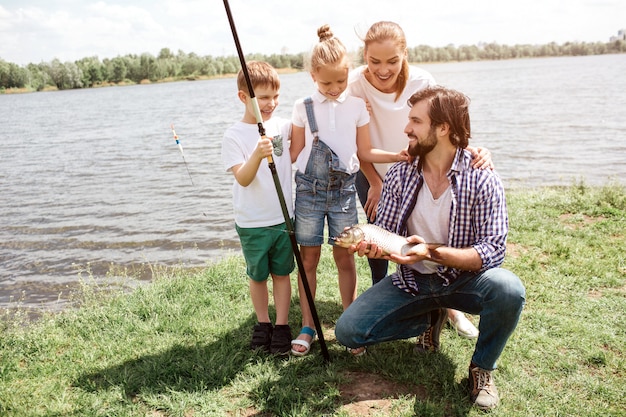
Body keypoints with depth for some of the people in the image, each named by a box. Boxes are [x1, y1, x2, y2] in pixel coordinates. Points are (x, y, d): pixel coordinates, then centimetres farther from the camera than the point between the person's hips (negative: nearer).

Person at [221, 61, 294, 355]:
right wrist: (257, 154, -36)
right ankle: (262, 323, 31)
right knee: (257, 275, 12)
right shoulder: (234, 136, -10)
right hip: (252, 223, -2)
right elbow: (242, 179, -19)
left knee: (282, 272, 10)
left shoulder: (282, 126, 1)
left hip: (283, 217, 3)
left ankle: (282, 325, 22)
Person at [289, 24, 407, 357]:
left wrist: (397, 156, -9)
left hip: (343, 190, 0)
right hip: (309, 189, 0)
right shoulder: (303, 107, 0)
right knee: (308, 258, 5)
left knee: (344, 257, 4)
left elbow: (365, 152, 4)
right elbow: (295, 152, 6)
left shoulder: (357, 106, 2)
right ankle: (307, 326, 17)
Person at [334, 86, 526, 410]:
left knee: (508, 289, -35)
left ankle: (481, 368, -4)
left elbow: (493, 250, -21)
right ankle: (431, 318, 15)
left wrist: (433, 253, -34)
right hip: (411, 280, 3)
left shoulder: (481, 179, -16)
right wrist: (368, 244, -25)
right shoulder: (398, 175, -5)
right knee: (347, 331, -11)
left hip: (463, 278, -3)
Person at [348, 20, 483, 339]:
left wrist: (474, 151, -43)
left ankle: (447, 307, 16)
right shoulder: (355, 83, -21)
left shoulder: (422, 82, -21)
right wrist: (375, 184, -8)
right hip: (372, 174, 0)